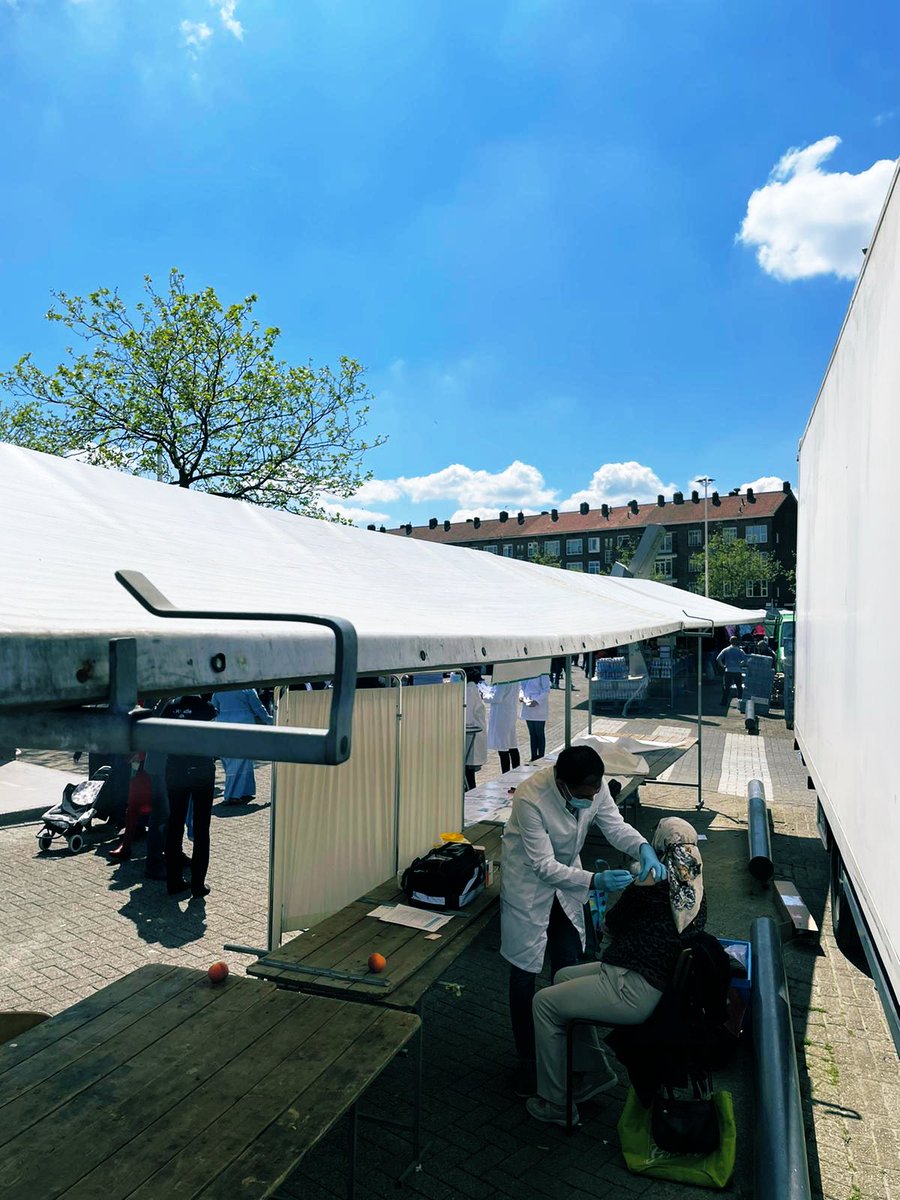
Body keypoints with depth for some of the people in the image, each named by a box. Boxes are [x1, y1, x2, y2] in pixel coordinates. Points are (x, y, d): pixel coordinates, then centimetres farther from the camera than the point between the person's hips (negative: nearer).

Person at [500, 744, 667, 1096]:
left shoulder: (595, 787, -21)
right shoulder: (530, 799, -38)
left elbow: (614, 825, -11)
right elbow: (544, 865, -32)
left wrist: (644, 848, -31)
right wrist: (594, 880, -41)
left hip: (567, 877, 5)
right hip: (529, 881, -5)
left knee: (569, 966, 17)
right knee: (525, 972, 7)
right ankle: (526, 1060, 27)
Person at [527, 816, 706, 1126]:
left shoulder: (651, 885, -19)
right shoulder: (698, 894, 4)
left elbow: (614, 923, -5)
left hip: (633, 991, -9)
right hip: (661, 981, 9)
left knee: (544, 1003, 4)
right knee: (563, 977, 22)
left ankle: (556, 1105, 14)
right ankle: (595, 1071, 29)